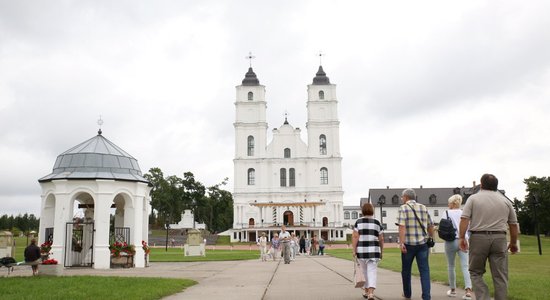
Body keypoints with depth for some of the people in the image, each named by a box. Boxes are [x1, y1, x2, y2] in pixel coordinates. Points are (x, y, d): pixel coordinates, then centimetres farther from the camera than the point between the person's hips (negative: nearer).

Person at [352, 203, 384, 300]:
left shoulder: (358, 222, -1)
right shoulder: (377, 223, 3)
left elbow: (355, 237, -8)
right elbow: (381, 239, 4)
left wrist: (354, 250, -5)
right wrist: (381, 251, 15)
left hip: (361, 251, 1)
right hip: (374, 250, 0)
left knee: (364, 271, 18)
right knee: (372, 272, -4)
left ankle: (366, 291, 28)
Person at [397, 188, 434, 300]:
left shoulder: (403, 208, -2)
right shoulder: (424, 208, 11)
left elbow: (402, 226, -14)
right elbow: (430, 226, 13)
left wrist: (401, 242, -16)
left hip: (409, 244, -3)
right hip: (423, 243, 3)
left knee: (406, 270, 13)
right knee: (424, 270, 1)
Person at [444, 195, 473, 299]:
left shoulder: (447, 213, -4)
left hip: (451, 241, -3)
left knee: (451, 266, 11)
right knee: (465, 266, -2)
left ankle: (453, 290, 19)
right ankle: (468, 290, -16)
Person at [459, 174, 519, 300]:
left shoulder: (473, 198, 2)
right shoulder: (505, 201, 11)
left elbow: (464, 219, -9)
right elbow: (513, 224, 13)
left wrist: (462, 237, -4)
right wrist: (513, 243, 23)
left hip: (478, 238, -2)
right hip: (499, 239, 2)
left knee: (476, 272, 9)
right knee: (500, 276, 6)